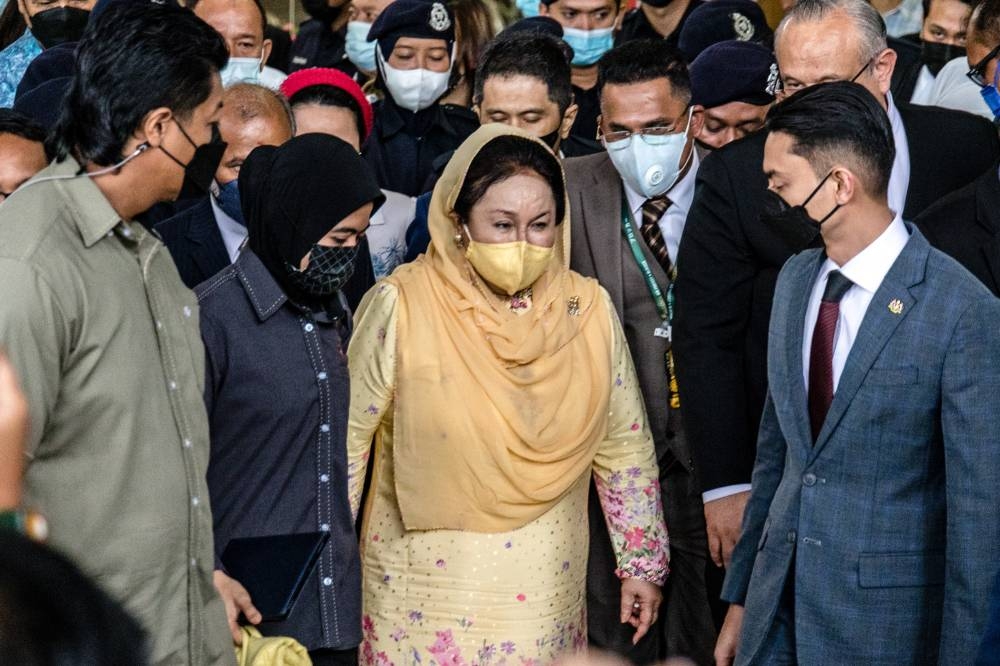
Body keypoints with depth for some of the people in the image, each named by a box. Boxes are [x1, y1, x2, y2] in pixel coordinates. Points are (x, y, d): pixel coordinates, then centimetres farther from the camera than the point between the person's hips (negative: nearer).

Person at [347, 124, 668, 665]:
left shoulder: (587, 310, -2)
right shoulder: (402, 306, -12)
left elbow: (625, 448, 8)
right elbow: (347, 439, -4)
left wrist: (642, 564, 11)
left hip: (544, 594, 3)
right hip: (424, 590, -3)